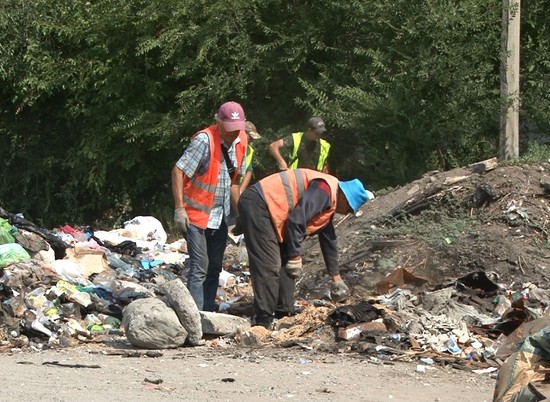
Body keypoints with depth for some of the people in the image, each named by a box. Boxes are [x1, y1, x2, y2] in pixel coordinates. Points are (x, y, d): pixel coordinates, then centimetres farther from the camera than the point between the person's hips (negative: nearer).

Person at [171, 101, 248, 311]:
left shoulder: (241, 141, 1)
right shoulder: (205, 140, -21)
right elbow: (178, 171, -20)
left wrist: (238, 209, 13)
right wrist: (179, 208, -23)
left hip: (220, 215, 7)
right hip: (197, 214, -7)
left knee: (214, 267, 11)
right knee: (200, 266, -11)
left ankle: (209, 311, 19)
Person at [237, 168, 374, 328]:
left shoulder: (328, 201, 19)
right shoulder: (325, 190, -14)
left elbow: (329, 240, 29)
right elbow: (297, 219, -23)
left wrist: (336, 278, 34)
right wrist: (295, 256, -16)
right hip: (257, 205, -11)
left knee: (284, 263, 13)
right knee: (269, 266, -14)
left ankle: (284, 313, 17)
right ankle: (263, 321, -14)